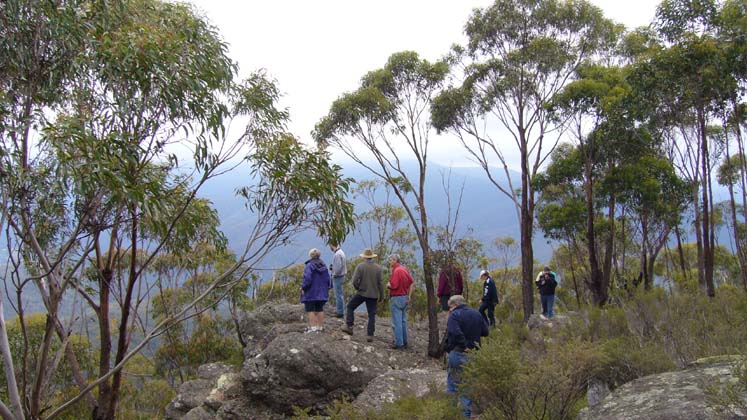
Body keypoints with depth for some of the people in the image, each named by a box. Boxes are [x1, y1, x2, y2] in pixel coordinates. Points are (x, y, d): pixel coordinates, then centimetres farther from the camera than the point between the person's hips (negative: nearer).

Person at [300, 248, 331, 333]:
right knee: (320, 309, 13)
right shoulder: (324, 266, 7)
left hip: (311, 292, -6)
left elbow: (307, 279, -20)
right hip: (321, 293, 6)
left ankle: (313, 327, -3)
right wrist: (326, 289, 19)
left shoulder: (309, 266, -14)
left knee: (310, 310, 0)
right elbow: (327, 279, 11)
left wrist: (303, 288, -9)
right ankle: (320, 326, 15)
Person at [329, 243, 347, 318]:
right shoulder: (341, 252, 11)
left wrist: (334, 275, -14)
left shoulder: (337, 254, -21)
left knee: (338, 295, -4)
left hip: (338, 277, -10)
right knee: (340, 295, 18)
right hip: (341, 276, 10)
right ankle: (341, 311, 26)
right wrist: (332, 267, 11)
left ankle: (340, 312, 1)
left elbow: (339, 267, -28)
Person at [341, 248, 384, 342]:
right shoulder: (378, 268, -1)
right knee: (372, 315, 7)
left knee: (350, 307, 18)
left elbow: (355, 281, -13)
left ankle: (349, 326, 12)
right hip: (373, 295, 2)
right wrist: (381, 296, 7)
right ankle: (370, 335, 5)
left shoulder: (360, 266, -8)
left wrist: (357, 288, 7)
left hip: (361, 292, -2)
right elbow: (380, 283, -1)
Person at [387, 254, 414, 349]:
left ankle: (398, 343, 0)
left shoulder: (396, 271, -18)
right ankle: (404, 342, 22)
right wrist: (409, 296, 15)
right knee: (403, 321, 16)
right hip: (404, 297, 9)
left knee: (397, 322, -3)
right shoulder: (404, 269, 9)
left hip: (396, 298, -9)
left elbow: (394, 286, -24)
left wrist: (388, 285, -2)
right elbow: (411, 283, 14)